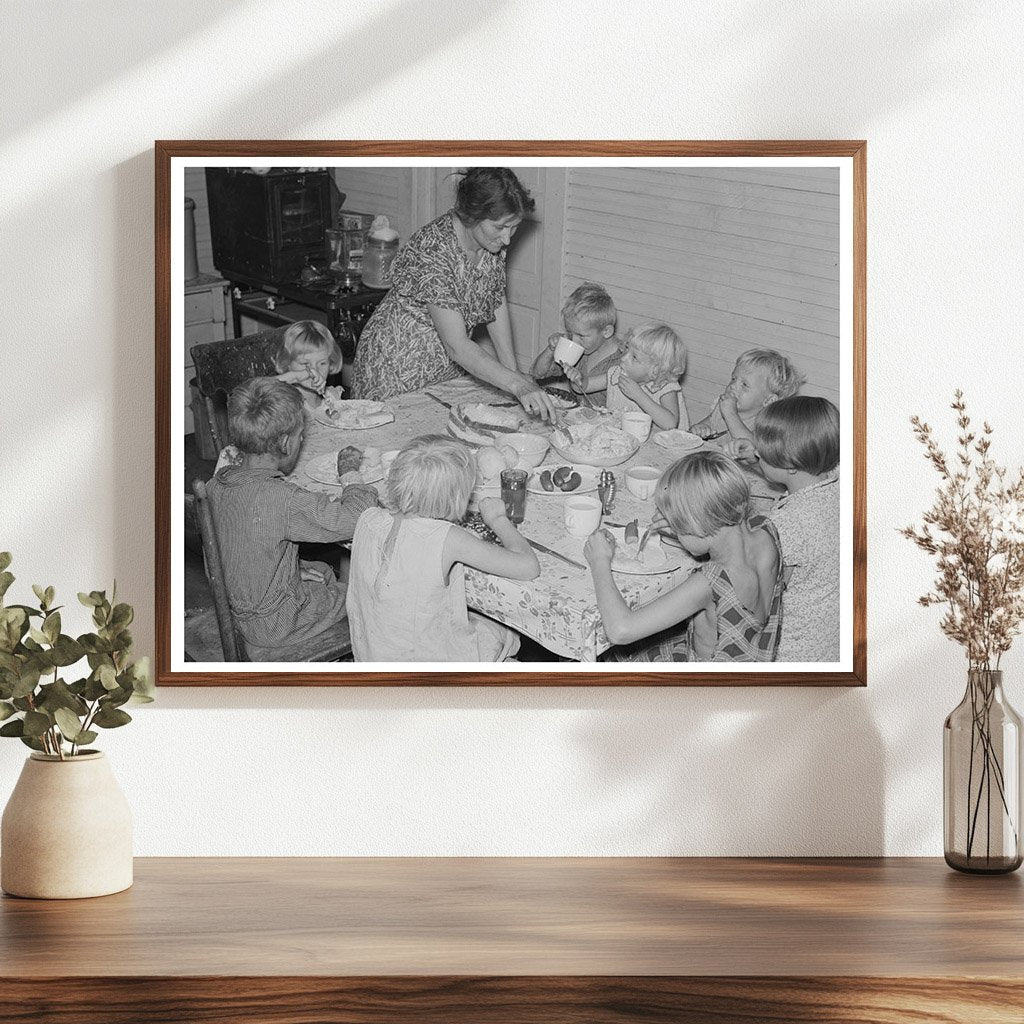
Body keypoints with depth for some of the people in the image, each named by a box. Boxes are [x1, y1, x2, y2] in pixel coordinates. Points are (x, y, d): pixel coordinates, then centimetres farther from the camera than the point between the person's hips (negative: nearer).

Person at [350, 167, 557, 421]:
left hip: (448, 367, 7)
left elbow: (497, 305, 3)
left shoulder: (493, 238, -10)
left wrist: (512, 370, -6)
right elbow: (456, 346, -37)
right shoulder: (432, 252, -33)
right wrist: (517, 385, -44)